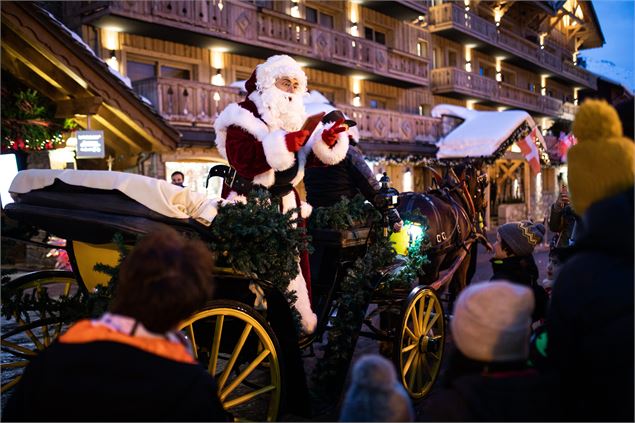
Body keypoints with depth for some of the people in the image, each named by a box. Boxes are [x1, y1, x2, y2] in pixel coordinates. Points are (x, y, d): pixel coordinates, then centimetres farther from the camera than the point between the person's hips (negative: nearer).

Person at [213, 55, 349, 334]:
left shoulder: (296, 120, 16)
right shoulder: (244, 115, -6)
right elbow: (243, 159, -24)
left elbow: (310, 159, 6)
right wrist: (288, 142, -32)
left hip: (285, 206, 7)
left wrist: (328, 139, -13)